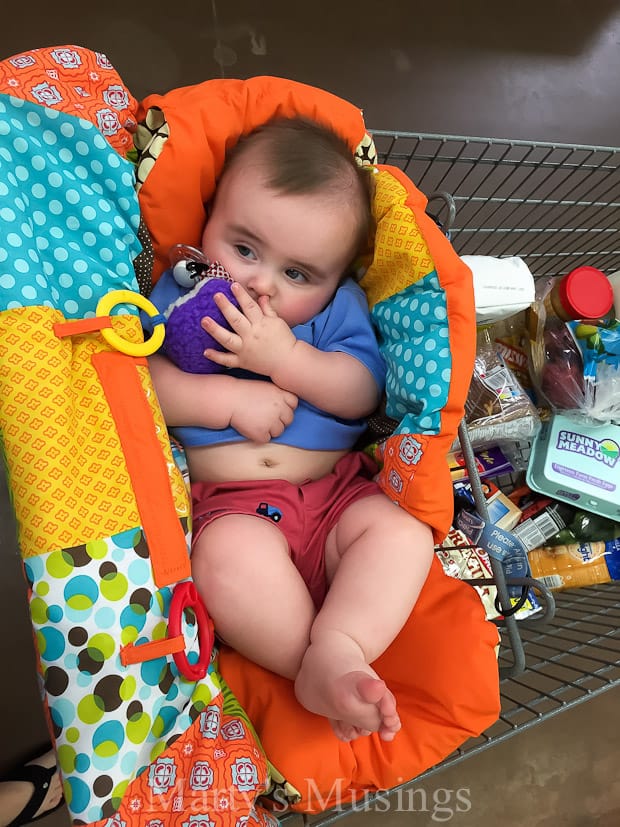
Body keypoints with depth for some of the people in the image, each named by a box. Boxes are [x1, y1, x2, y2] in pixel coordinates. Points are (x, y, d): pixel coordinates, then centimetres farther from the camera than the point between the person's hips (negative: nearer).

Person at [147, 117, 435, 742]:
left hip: (337, 492, 3)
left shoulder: (339, 307, 6)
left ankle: (334, 655, -26)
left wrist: (286, 358, -19)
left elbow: (364, 392, -5)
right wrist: (230, 397, -17)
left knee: (402, 532, -21)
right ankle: (328, 684, -22)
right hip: (228, 504, -1)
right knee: (231, 553, -33)